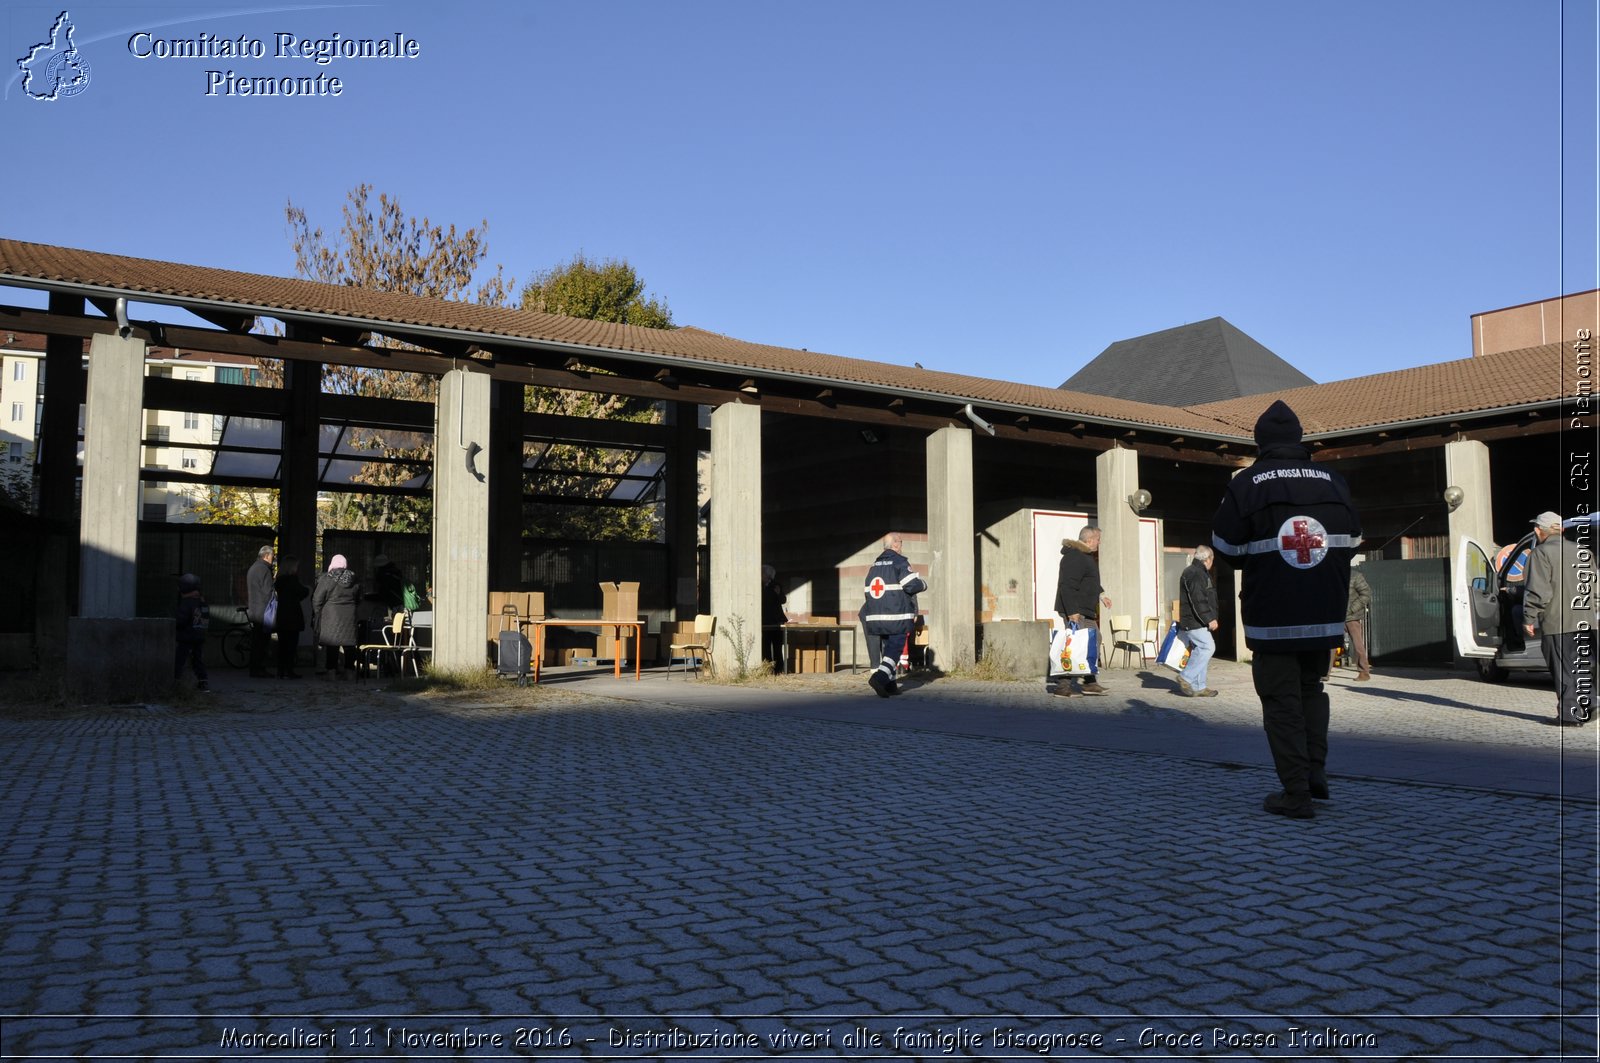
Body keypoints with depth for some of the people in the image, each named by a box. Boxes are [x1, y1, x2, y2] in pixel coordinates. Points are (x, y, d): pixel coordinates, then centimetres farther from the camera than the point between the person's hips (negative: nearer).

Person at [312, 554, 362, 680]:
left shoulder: (326, 579, -7)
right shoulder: (354, 579, 4)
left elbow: (317, 599, -5)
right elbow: (359, 599, 13)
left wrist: (316, 616, 5)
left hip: (331, 615, -3)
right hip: (349, 616, 3)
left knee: (332, 645, 3)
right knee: (349, 644, 8)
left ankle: (333, 670, 2)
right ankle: (347, 670, 9)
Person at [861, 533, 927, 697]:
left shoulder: (875, 565, 13)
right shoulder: (900, 562, -8)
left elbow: (868, 592, 13)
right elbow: (913, 585, -17)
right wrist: (924, 583, 4)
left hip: (877, 617, 7)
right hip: (898, 617, -7)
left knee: (886, 649, 15)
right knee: (895, 649, -5)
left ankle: (889, 685, 14)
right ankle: (879, 677, -23)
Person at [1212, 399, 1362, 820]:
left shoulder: (1246, 484, -8)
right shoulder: (1333, 481, 3)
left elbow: (1226, 548, -2)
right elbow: (1351, 542, 12)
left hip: (1271, 616, -4)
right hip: (1326, 613, 4)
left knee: (1282, 702, 3)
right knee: (1311, 688, 23)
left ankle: (1296, 794, 2)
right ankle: (1316, 770, 16)